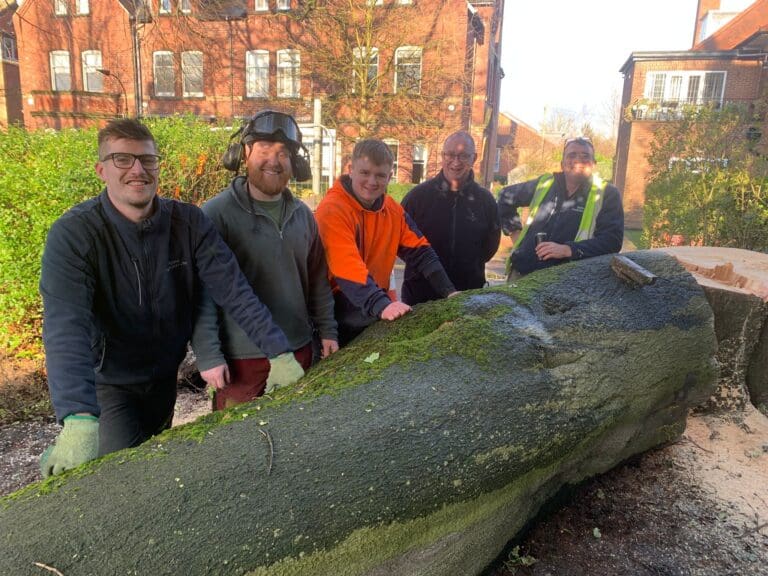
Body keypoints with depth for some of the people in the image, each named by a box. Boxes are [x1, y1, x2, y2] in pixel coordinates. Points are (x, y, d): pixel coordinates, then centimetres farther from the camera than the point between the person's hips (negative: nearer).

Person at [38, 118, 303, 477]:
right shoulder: (72, 234, -24)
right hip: (108, 382, -4)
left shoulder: (188, 222, -15)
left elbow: (233, 290, -20)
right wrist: (79, 418, -48)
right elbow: (67, 327, -35)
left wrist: (279, 353, -30)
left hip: (166, 376, 4)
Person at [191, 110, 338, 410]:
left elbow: (317, 280, 11)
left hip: (298, 349, 5)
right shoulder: (216, 213, -11)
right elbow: (202, 291, -13)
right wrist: (208, 355, -16)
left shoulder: (302, 214, 6)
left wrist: (327, 330, 8)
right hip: (240, 357, -5)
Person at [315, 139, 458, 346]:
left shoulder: (393, 210, 5)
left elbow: (419, 252, 3)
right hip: (342, 309, -6)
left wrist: (449, 291, -8)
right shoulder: (333, 210, -17)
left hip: (380, 309, 6)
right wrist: (381, 305, -40)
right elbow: (347, 267, -29)